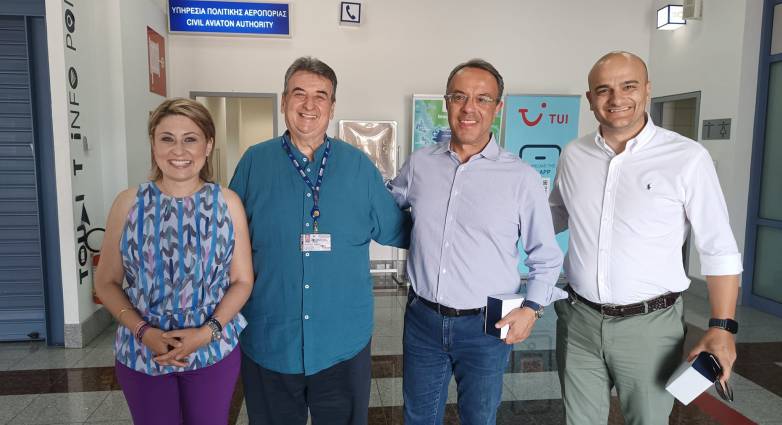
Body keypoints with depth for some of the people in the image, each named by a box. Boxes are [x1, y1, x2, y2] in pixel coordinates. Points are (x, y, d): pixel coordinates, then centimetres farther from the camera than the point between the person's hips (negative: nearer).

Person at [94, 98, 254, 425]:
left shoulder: (227, 204, -6)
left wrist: (207, 332, -15)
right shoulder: (128, 204, -5)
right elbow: (107, 283, 2)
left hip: (214, 350, 0)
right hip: (141, 353, 1)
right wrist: (143, 332, -12)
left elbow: (242, 281, -2)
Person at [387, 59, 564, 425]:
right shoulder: (419, 164, -1)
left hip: (486, 326, -2)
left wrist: (532, 307, -9)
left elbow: (546, 257, 0)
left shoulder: (522, 178, -9)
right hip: (422, 318, 3)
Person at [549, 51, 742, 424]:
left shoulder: (687, 158, -11)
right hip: (578, 319, 3)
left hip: (648, 325, -3)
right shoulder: (573, 155, 1)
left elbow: (719, 249, -7)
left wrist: (723, 326, -12)